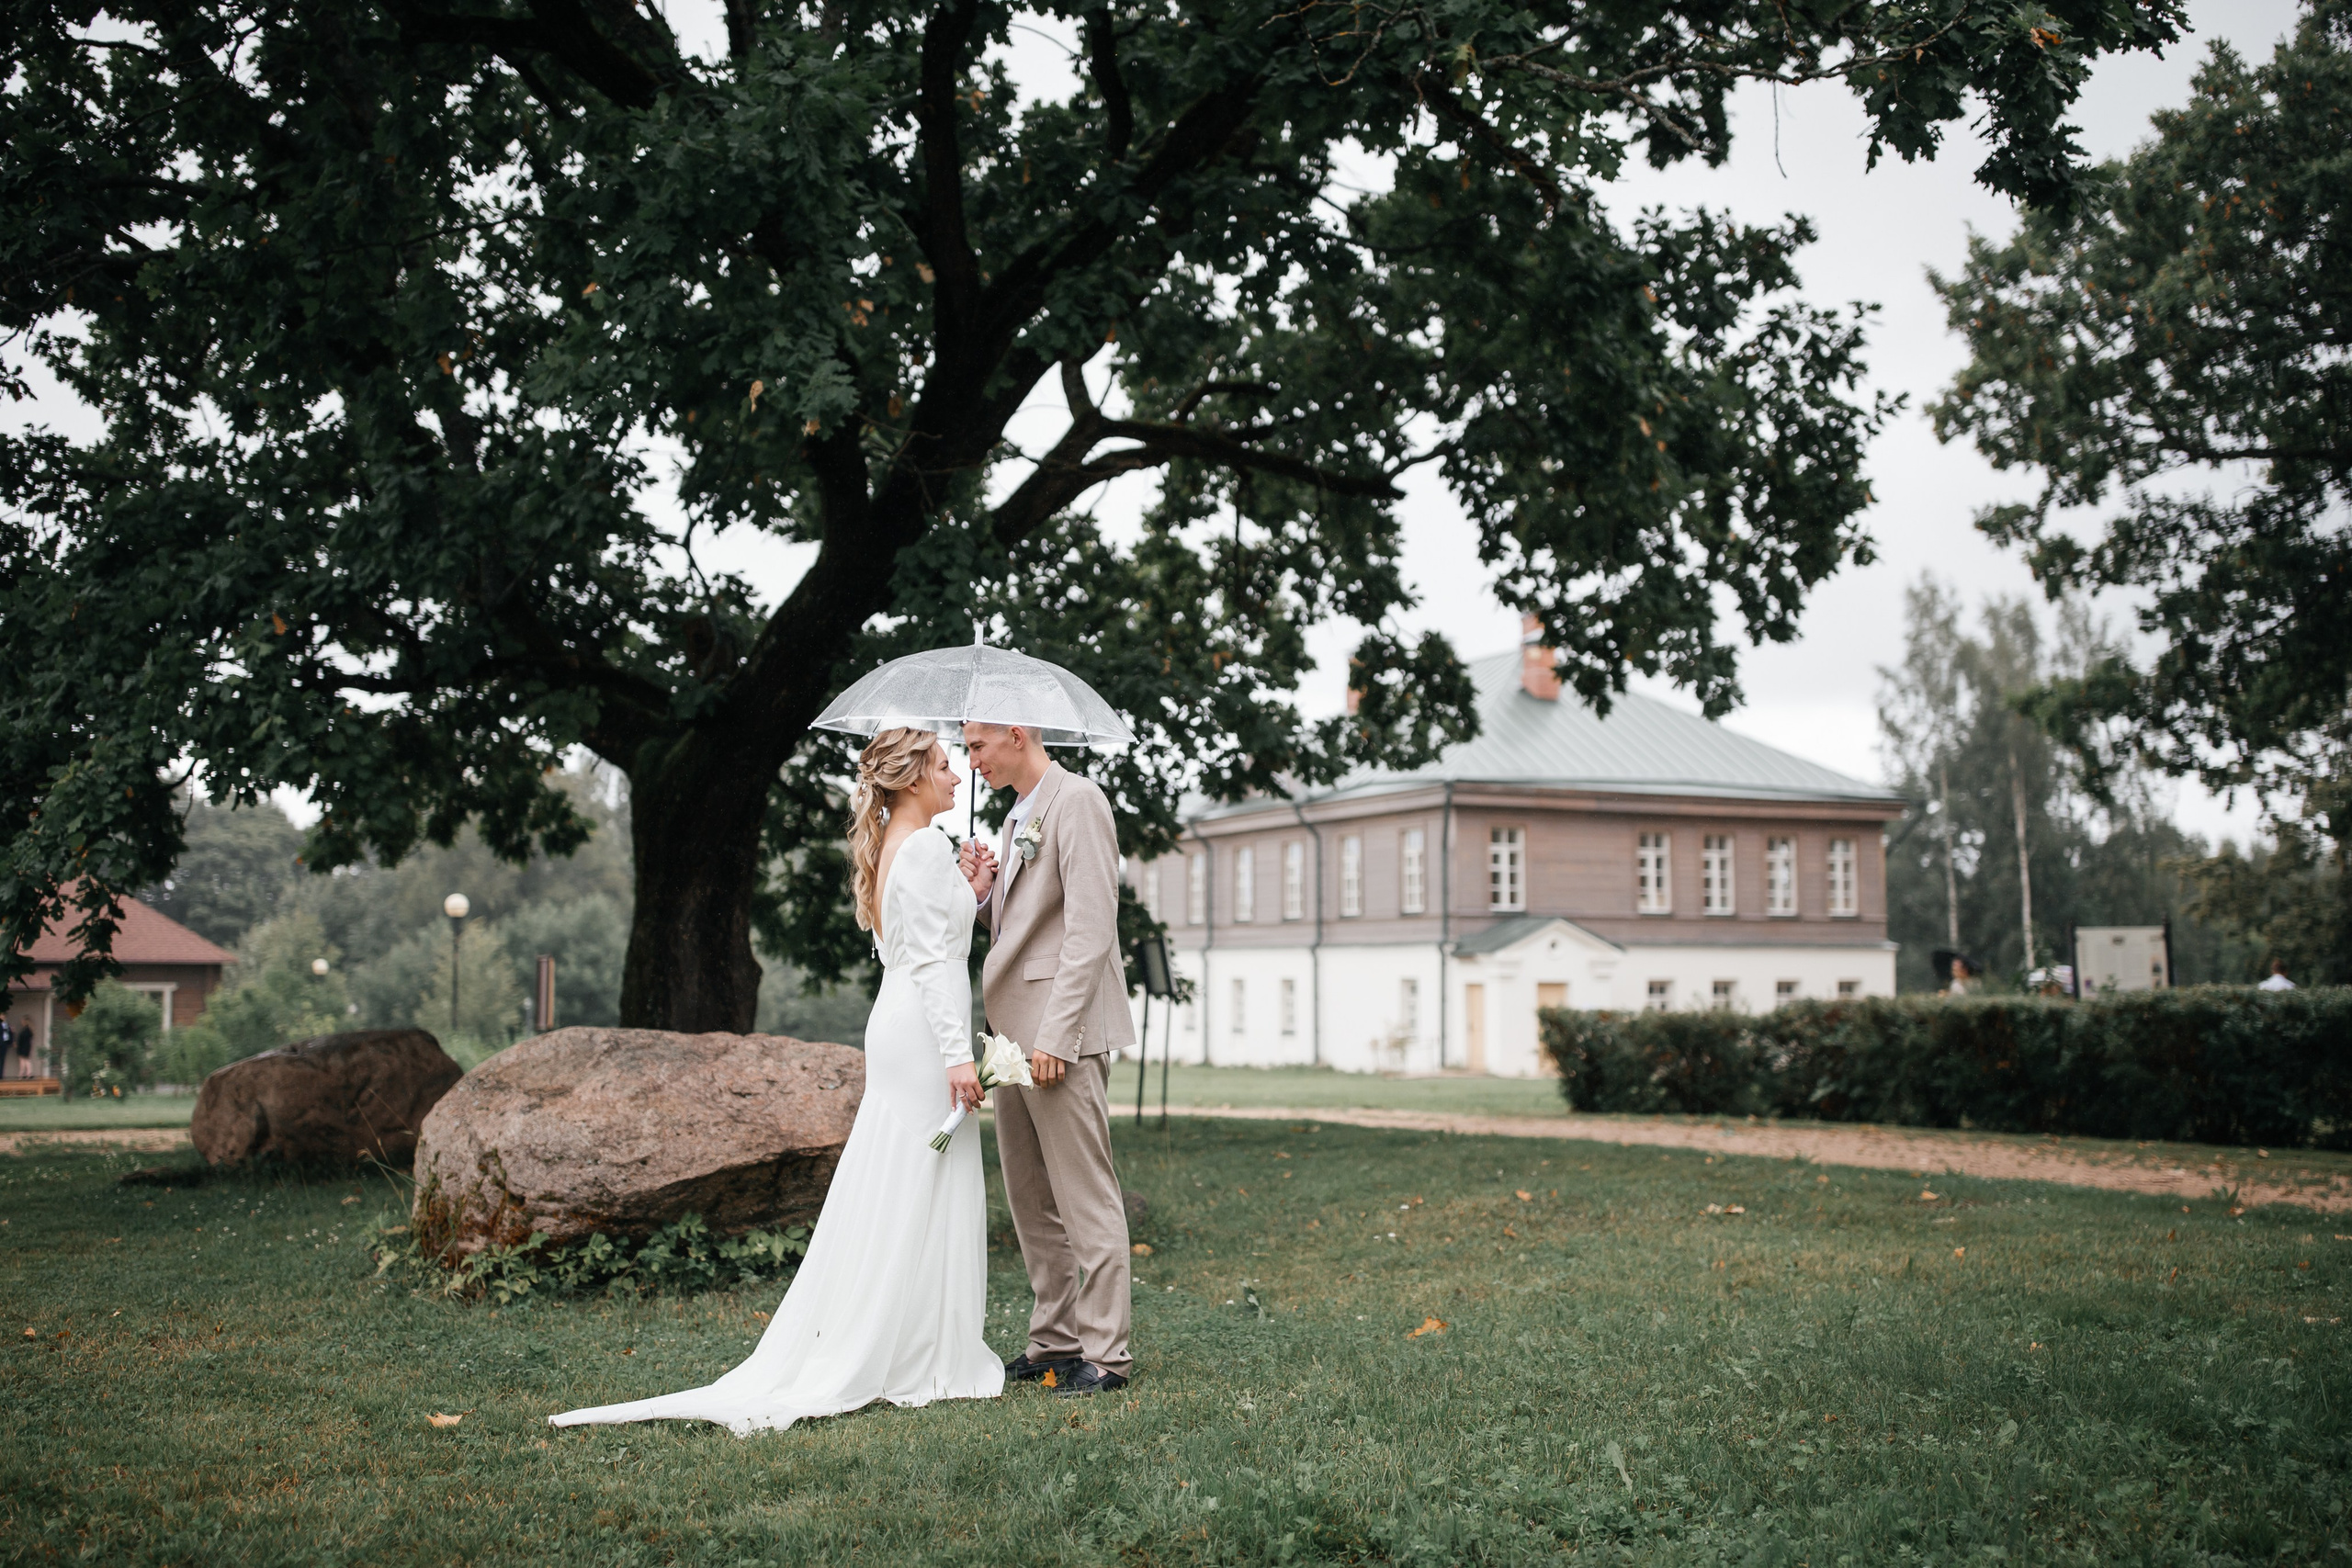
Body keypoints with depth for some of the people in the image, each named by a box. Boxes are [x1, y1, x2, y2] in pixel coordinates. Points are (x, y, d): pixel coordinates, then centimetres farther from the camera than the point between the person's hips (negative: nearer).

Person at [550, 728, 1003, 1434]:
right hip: (925, 1034, -9)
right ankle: (920, 1358, 1)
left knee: (888, 1193, 12)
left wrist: (969, 893, 15)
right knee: (924, 1189, -4)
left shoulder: (888, 847, 16)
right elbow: (931, 960, -19)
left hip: (897, 1027, 9)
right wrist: (957, 1052, -21)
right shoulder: (926, 846, -13)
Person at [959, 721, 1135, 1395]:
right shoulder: (1019, 816, 20)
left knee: (1086, 1198, -5)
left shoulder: (1077, 800, -10)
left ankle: (1104, 1352, 0)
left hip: (1062, 1034, -10)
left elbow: (1090, 929, -18)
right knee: (1031, 1202, 13)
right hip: (1017, 1035, 10)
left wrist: (1056, 1036, -22)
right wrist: (982, 893, 4)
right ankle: (1054, 1341, 21)